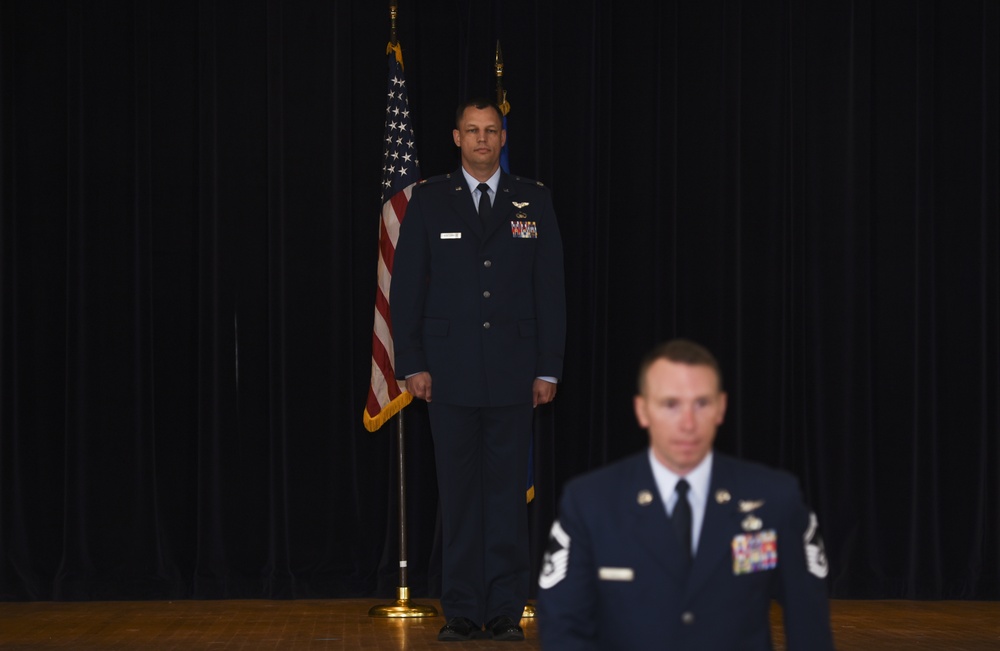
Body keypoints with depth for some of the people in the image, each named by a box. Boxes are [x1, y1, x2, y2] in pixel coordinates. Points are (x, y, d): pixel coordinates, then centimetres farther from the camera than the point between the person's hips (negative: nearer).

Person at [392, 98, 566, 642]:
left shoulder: (533, 201, 8)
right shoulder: (429, 200, 6)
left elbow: (550, 289, 6)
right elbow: (407, 286, 4)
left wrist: (549, 368, 0)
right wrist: (412, 363, -3)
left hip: (512, 370, 0)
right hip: (450, 369, 0)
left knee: (508, 490, 2)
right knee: (458, 493, 2)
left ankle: (506, 611, 8)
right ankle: (461, 611, 7)